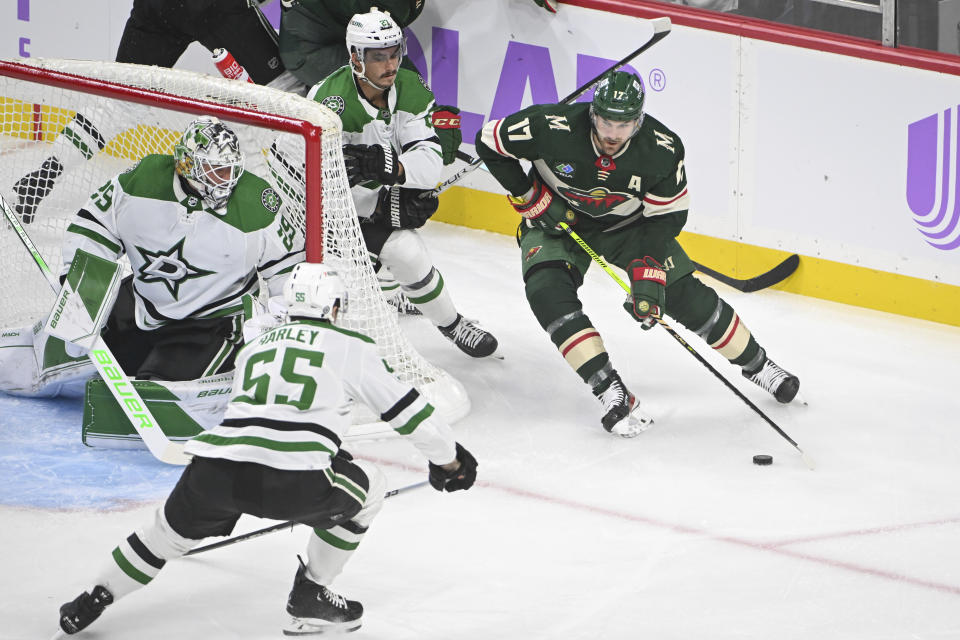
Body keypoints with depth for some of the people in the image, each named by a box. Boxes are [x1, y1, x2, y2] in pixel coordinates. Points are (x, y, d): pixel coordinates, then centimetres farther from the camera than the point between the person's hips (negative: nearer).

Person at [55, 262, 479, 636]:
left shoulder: (254, 348, 31)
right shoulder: (349, 347, 15)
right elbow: (404, 408, 18)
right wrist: (448, 459, 35)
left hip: (214, 472, 5)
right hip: (292, 483, -5)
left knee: (173, 528, 33)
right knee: (367, 488, 23)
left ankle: (95, 598, 36)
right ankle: (309, 601, 25)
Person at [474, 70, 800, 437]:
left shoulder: (663, 150, -27)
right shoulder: (553, 128, -33)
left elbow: (667, 215, -15)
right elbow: (490, 142, -19)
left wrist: (648, 269, -27)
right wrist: (530, 198, -19)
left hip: (629, 224, 1)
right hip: (555, 220, -1)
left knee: (685, 294, -3)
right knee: (548, 292, -28)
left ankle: (756, 364, 20)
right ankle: (609, 390, -26)